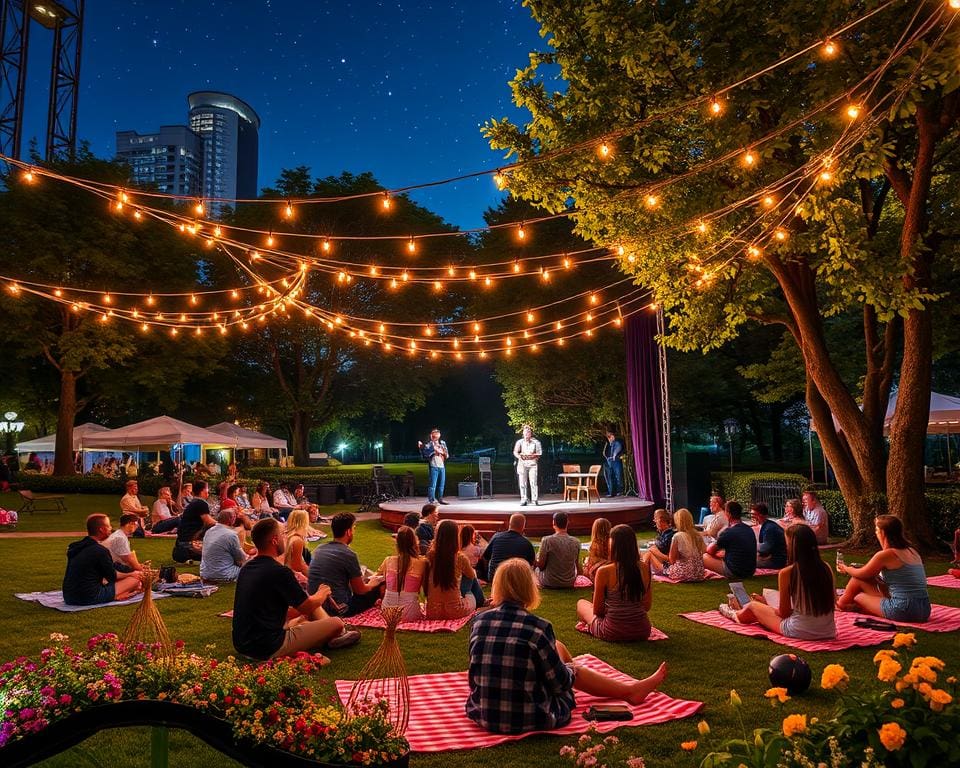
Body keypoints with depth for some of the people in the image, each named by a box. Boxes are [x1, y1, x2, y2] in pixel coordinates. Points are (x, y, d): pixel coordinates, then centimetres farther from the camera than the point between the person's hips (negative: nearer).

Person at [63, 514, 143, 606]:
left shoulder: (75, 547, 11)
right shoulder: (100, 551, -16)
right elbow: (112, 577, -4)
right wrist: (131, 575, 15)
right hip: (90, 598, -8)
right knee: (134, 580, -3)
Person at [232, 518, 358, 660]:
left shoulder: (246, 568, 5)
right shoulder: (279, 572, -21)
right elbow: (307, 607, -7)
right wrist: (322, 594, 14)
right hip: (268, 649, -9)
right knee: (337, 623, -1)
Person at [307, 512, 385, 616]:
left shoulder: (318, 550, 4)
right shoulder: (349, 555, -16)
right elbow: (360, 590, -6)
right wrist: (371, 584, 17)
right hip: (337, 610, -7)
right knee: (377, 587, 8)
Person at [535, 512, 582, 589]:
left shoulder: (547, 540, -19)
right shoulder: (576, 542, -7)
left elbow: (541, 565, -12)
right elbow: (577, 564, 9)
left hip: (549, 583, -3)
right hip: (569, 584, 3)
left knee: (537, 569, 26)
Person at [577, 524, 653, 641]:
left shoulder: (604, 571, -18)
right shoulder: (645, 568, -6)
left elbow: (597, 610, -7)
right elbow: (647, 606, 4)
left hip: (613, 633, -5)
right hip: (642, 632, 5)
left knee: (581, 603, 21)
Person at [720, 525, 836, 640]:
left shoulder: (786, 573, -15)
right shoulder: (826, 568, -3)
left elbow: (784, 613, -8)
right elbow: (832, 600, 10)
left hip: (799, 632, -4)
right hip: (829, 632, 5)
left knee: (753, 605, 20)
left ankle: (735, 615, 53)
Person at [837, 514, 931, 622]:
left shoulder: (885, 554, -12)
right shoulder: (911, 550, 10)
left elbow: (861, 574, 5)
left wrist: (846, 568, 25)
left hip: (902, 612, -7)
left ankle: (842, 603, 33)